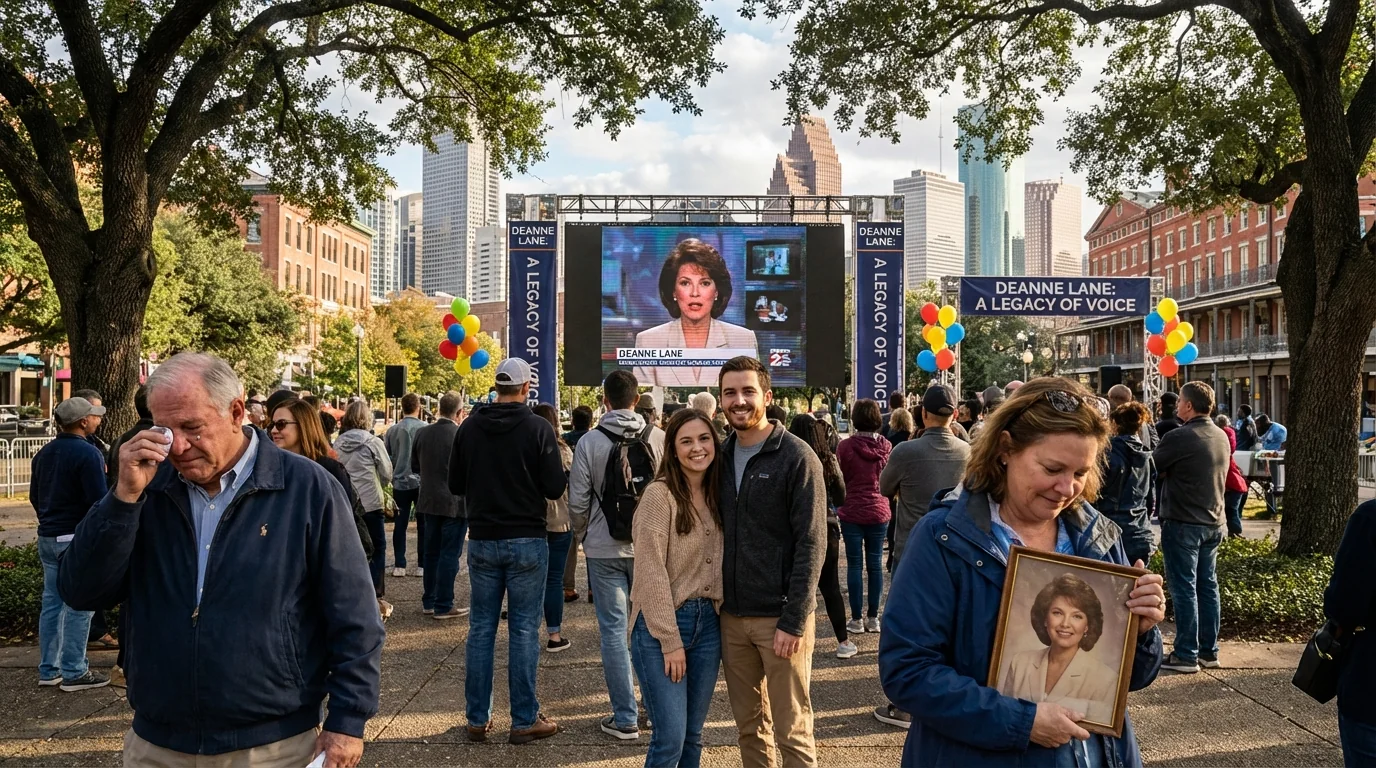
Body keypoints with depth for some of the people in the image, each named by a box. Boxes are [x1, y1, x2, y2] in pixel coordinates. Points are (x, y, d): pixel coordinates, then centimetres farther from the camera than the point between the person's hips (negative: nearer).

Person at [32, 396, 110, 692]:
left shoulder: (44, 453, 11)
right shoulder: (88, 453, -16)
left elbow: (34, 495, 19)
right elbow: (98, 501, -19)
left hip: (47, 538, 8)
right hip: (77, 539, -8)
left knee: (52, 603, 13)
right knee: (78, 606, -2)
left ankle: (48, 669, 20)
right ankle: (74, 673, 3)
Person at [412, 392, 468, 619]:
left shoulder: (422, 433, 0)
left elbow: (415, 466, 10)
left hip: (429, 500, 6)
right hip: (455, 502, -6)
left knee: (431, 552, 15)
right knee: (449, 554, 1)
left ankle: (429, 602, 23)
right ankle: (444, 606, 5)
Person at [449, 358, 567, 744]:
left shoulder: (469, 427, -1)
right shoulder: (538, 428, -11)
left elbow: (455, 485, 6)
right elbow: (556, 488, -11)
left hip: (482, 540, 3)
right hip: (527, 541, -3)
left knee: (481, 628, 11)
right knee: (524, 630, 4)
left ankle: (478, 719, 17)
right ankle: (525, 720, 10)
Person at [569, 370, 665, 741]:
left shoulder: (590, 442, -10)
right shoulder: (658, 438, -6)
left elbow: (578, 503, -6)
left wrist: (585, 531, 15)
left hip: (605, 549, -2)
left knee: (614, 629, 5)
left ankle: (625, 718, 8)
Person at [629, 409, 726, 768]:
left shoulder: (716, 495, 8)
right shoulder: (659, 494, -13)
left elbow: (717, 565, 12)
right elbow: (651, 573, -16)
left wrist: (718, 614, 2)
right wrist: (670, 640, -16)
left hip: (708, 622, 7)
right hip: (662, 625, -6)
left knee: (693, 736, 13)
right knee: (670, 739, -4)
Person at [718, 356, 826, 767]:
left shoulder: (797, 457, -10)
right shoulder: (720, 456, 7)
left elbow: (811, 544, -13)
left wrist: (793, 621, -17)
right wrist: (716, 603, 6)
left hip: (780, 617, -5)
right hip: (732, 616, 5)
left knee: (792, 732, 4)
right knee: (749, 726, 15)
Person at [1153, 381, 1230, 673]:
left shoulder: (1179, 437, -18)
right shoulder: (1222, 437, 7)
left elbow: (1151, 467, -10)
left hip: (1182, 523, -7)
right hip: (1214, 522, 8)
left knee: (1184, 588, -1)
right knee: (1208, 586, 14)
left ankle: (1186, 655, 3)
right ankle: (1209, 650, 21)